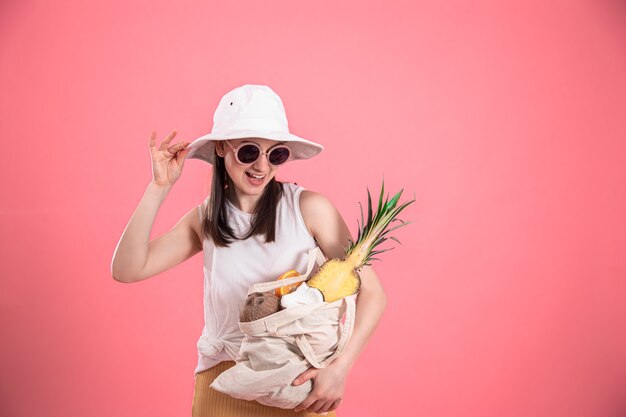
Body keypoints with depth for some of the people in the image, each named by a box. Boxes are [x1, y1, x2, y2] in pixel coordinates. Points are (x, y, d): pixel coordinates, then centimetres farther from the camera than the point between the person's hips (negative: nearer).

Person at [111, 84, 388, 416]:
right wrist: (159, 188, -13)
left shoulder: (309, 208, -12)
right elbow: (126, 270, -8)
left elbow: (371, 293, -11)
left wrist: (341, 368, -22)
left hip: (300, 383, -2)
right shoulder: (205, 219, 0)